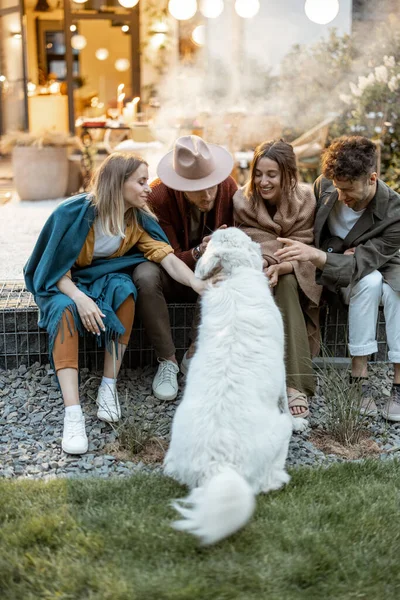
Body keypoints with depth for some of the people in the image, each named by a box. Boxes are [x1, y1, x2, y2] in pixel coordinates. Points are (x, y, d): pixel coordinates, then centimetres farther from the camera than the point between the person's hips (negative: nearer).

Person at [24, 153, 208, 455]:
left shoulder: (138, 220, -8)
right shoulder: (74, 213, -21)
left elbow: (168, 257, -19)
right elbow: (57, 267, -18)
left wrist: (198, 283, -39)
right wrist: (80, 298, -37)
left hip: (105, 277, 3)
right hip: (63, 282, -3)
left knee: (125, 290, -31)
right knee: (65, 309, -36)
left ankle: (109, 386, -26)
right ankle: (73, 413, -44)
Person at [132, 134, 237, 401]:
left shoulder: (228, 187, -15)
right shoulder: (159, 197, -22)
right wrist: (200, 251, -42)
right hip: (170, 274, -1)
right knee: (145, 275, -35)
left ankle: (194, 356, -19)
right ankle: (167, 361, -22)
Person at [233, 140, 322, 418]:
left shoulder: (305, 200, -10)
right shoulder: (243, 201, -9)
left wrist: (280, 268, -36)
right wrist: (260, 266, -36)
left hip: (295, 277, 0)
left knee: (286, 284, -34)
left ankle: (294, 384, -40)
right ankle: (295, 384, -37)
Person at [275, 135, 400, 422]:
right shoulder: (324, 185, -17)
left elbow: (359, 265, -33)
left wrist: (314, 254, -48)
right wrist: (336, 252, -17)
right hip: (334, 272, 1)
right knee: (370, 281, -33)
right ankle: (360, 374, -29)